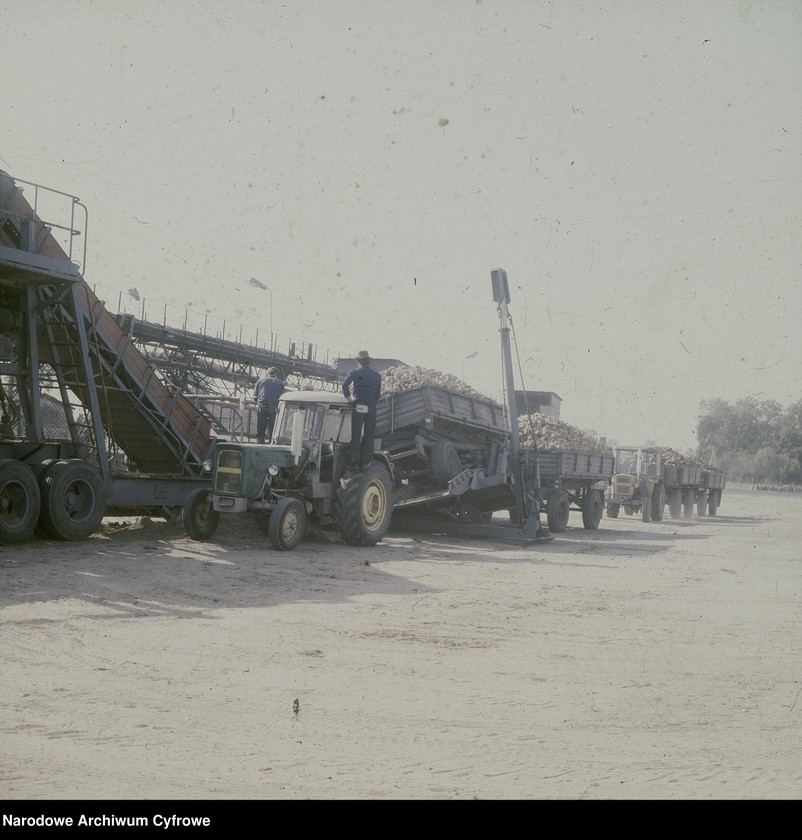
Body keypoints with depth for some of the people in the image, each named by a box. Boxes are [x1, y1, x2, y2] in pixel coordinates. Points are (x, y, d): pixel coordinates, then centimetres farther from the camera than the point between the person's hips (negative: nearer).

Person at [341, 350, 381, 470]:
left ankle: (355, 462, 1)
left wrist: (348, 397, -9)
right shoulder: (377, 374, 9)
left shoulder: (356, 372, -4)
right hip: (371, 406, 3)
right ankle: (365, 462, 6)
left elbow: (345, 384, -19)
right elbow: (378, 394, 8)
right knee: (369, 435, 8)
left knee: (356, 434, 2)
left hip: (358, 405, -3)